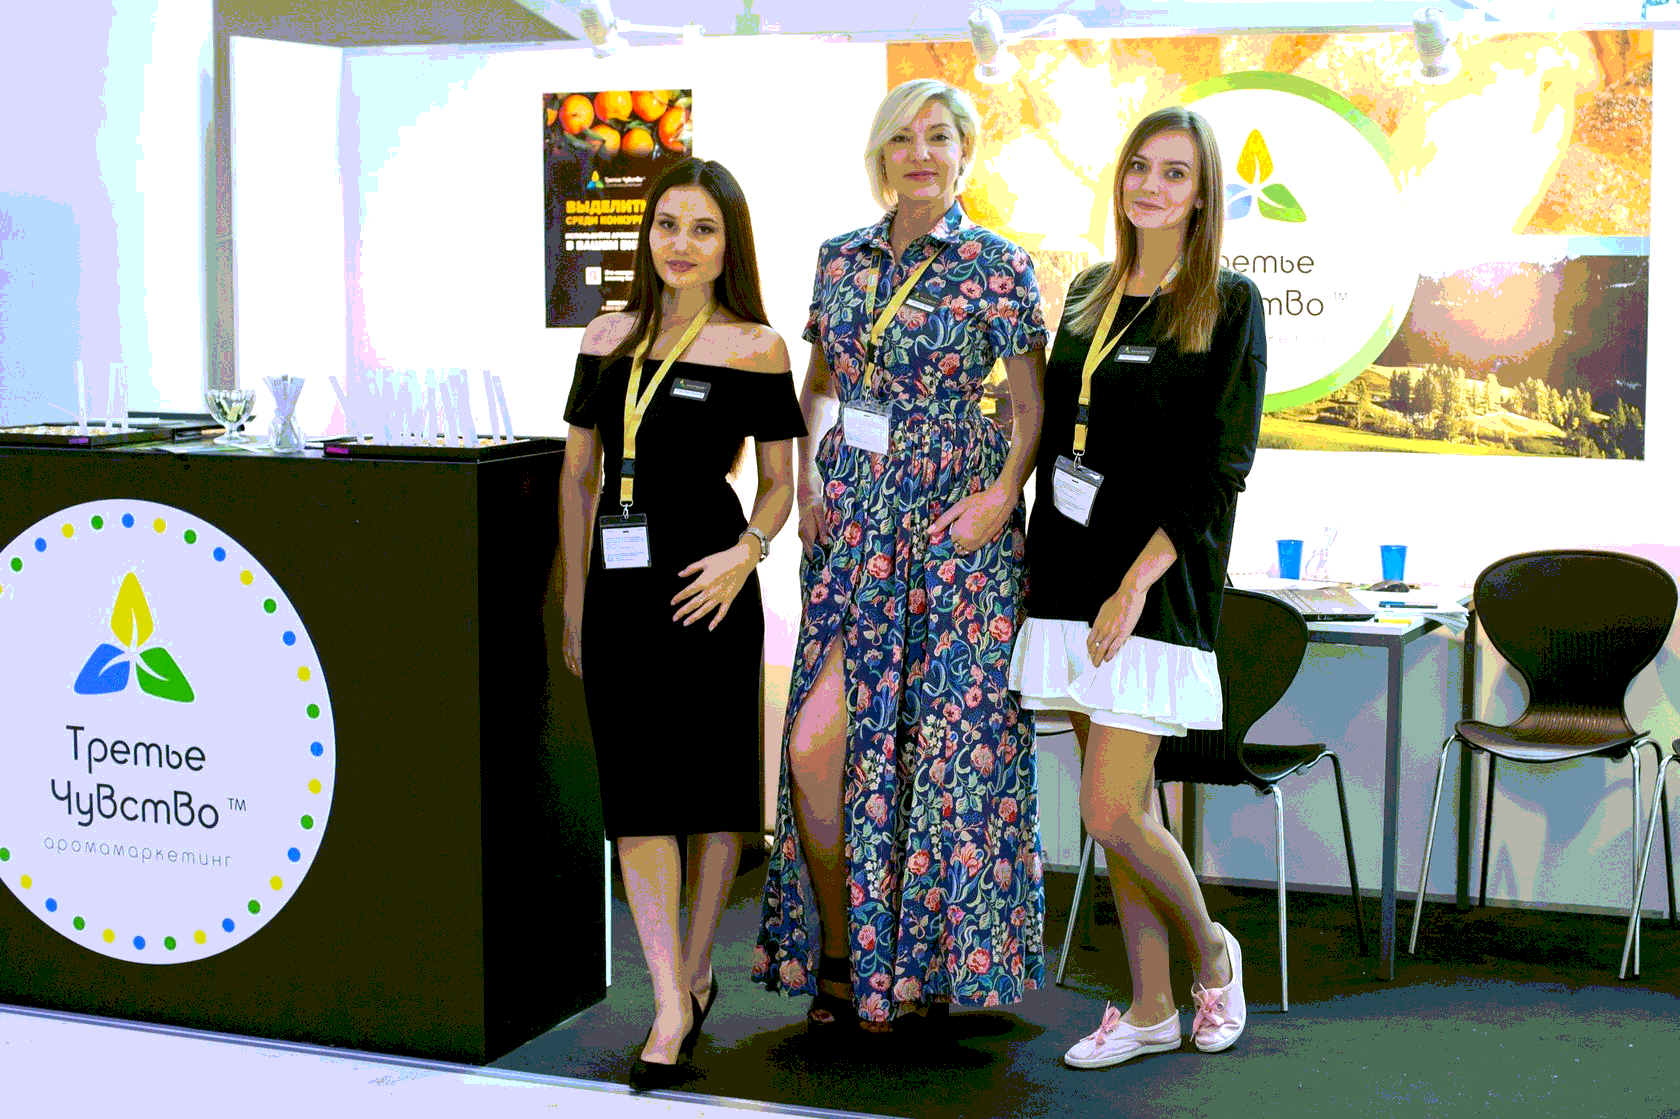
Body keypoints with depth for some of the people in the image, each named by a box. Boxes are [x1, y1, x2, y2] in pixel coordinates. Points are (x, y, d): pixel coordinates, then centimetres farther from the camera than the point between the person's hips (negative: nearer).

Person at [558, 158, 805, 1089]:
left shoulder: (753, 347, -2)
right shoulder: (608, 340, 9)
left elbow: (778, 482, 2)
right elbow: (578, 477, 14)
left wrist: (746, 553, -17)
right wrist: (574, 604, 12)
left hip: (705, 589, -3)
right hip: (619, 587, 3)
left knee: (710, 782, 6)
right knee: (636, 793, 0)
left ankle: (693, 974, 23)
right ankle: (672, 1006, 5)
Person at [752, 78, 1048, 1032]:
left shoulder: (997, 266, -4)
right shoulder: (843, 258, 10)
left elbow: (1036, 410, -3)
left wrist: (1003, 495, -16)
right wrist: (806, 482, 7)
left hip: (950, 525, -4)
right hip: (852, 520, 5)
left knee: (940, 737, -1)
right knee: (817, 745, 0)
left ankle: (913, 960, 15)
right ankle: (840, 956, 15)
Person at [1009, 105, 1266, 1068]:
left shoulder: (1227, 305, -3)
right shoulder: (1090, 296, 14)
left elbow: (1221, 465, -9)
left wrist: (1137, 581, -16)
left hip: (1156, 583, -6)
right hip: (1074, 579, 6)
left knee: (1112, 811, -9)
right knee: (1123, 809, 9)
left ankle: (1212, 949, 18)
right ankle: (1152, 1008, 20)